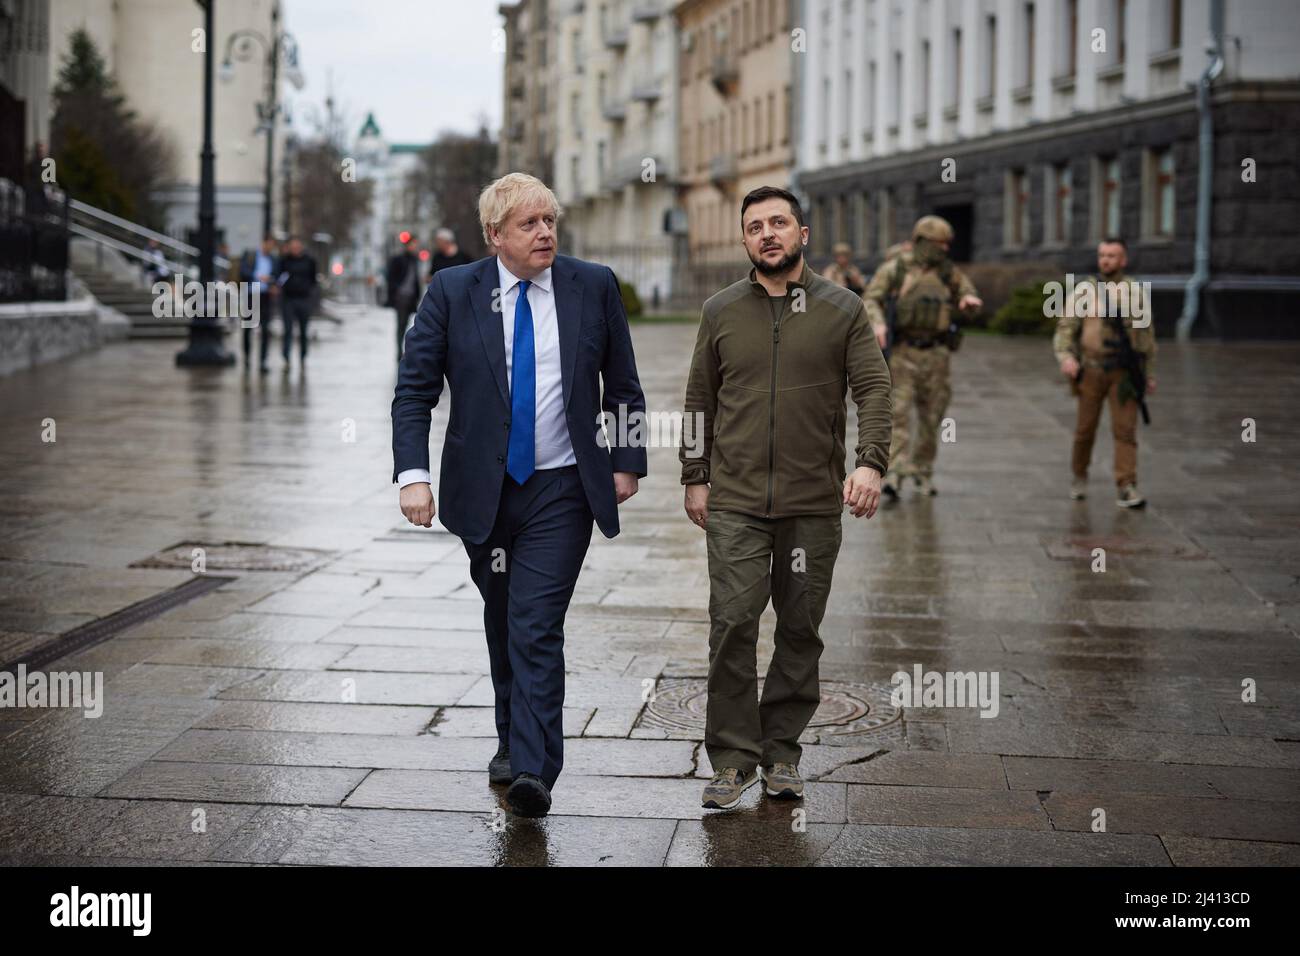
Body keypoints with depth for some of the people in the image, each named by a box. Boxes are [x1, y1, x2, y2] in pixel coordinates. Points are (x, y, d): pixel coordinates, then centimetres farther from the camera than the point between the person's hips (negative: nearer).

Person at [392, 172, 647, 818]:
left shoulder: (594, 287, 0)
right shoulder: (451, 292, -2)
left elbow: (623, 385, 10)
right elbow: (414, 390, -3)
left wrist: (627, 463, 6)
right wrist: (413, 474, -14)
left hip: (562, 489, -2)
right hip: (484, 490, 2)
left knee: (536, 626, -12)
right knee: (503, 620, 16)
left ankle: (534, 771, -15)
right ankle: (511, 740, 34)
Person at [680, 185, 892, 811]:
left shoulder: (842, 310, 4)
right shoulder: (721, 312, 8)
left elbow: (873, 389, -2)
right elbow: (700, 400, 13)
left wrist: (870, 463, -16)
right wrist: (695, 479, 10)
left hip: (814, 504, 0)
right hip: (735, 502, 0)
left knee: (800, 631, 5)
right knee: (732, 625, -8)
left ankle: (781, 753, 17)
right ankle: (733, 759, -1)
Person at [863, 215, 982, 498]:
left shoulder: (948, 272, 6)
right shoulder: (895, 269, -4)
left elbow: (971, 299, 14)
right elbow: (870, 301, -6)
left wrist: (970, 299, -11)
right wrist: (878, 324, -26)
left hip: (935, 355, 4)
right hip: (901, 352, -3)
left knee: (931, 417, 8)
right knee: (897, 413, -13)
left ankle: (923, 472, 25)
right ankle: (893, 477, -18)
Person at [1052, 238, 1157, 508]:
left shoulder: (1135, 292, 4)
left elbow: (1146, 333, 10)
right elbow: (1065, 327, -2)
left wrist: (1150, 373, 10)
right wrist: (1065, 356, -20)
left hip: (1123, 373, 0)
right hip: (1091, 371, 0)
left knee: (1125, 429, -9)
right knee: (1085, 428, 9)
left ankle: (1126, 489, -11)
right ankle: (1079, 477, 32)